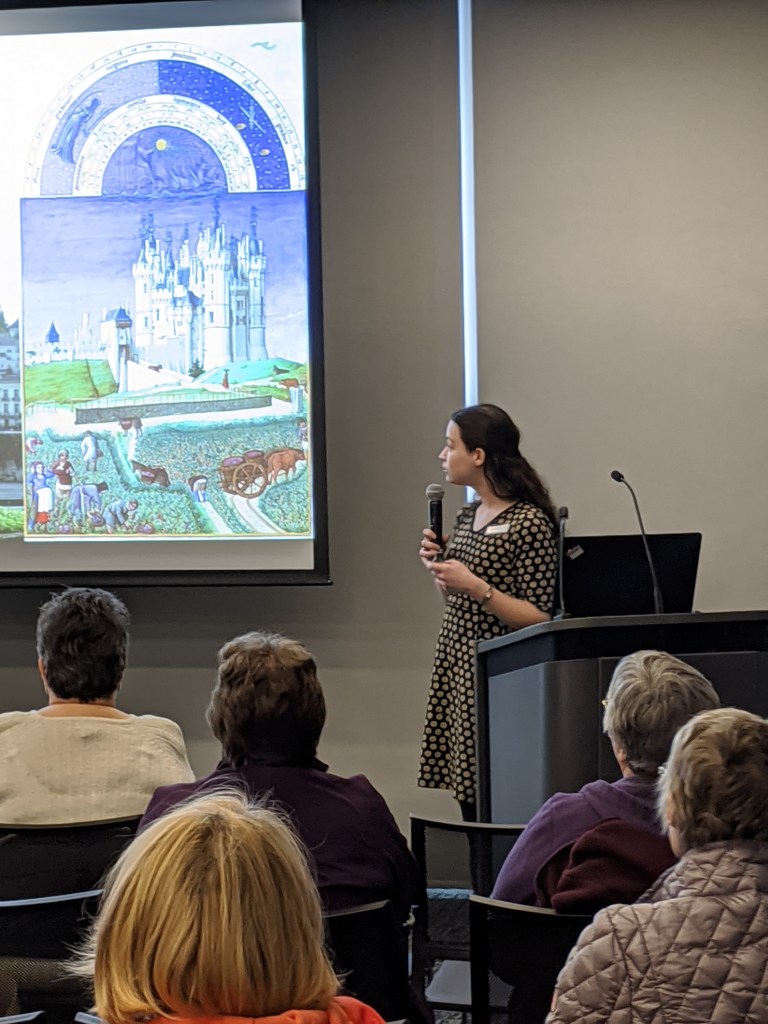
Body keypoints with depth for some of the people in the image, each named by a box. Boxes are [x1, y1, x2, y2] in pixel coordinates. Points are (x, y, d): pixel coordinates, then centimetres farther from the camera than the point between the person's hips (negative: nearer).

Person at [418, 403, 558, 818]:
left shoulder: (529, 523, -12)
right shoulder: (467, 517, 12)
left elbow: (539, 620, -14)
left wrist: (475, 586, -22)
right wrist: (437, 566, 5)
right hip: (456, 667, 8)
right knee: (470, 801, 8)